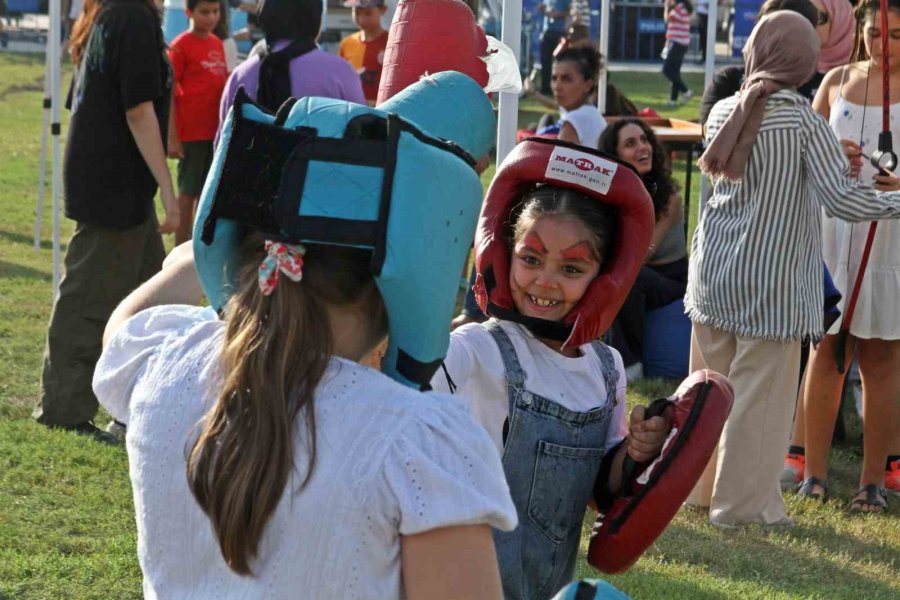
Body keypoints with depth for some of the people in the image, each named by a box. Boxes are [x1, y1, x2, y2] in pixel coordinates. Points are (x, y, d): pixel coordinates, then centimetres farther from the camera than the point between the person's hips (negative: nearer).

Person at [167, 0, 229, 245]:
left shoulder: (217, 44, 11)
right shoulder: (181, 45, -9)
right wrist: (172, 137, -15)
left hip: (216, 132, 6)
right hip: (191, 133, -6)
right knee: (188, 193, 0)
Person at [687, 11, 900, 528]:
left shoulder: (723, 113, 3)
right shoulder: (802, 118, -13)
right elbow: (841, 197, -17)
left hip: (714, 272, 6)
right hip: (771, 281, -6)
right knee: (760, 391, 3)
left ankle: (702, 487, 27)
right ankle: (743, 503, 8)